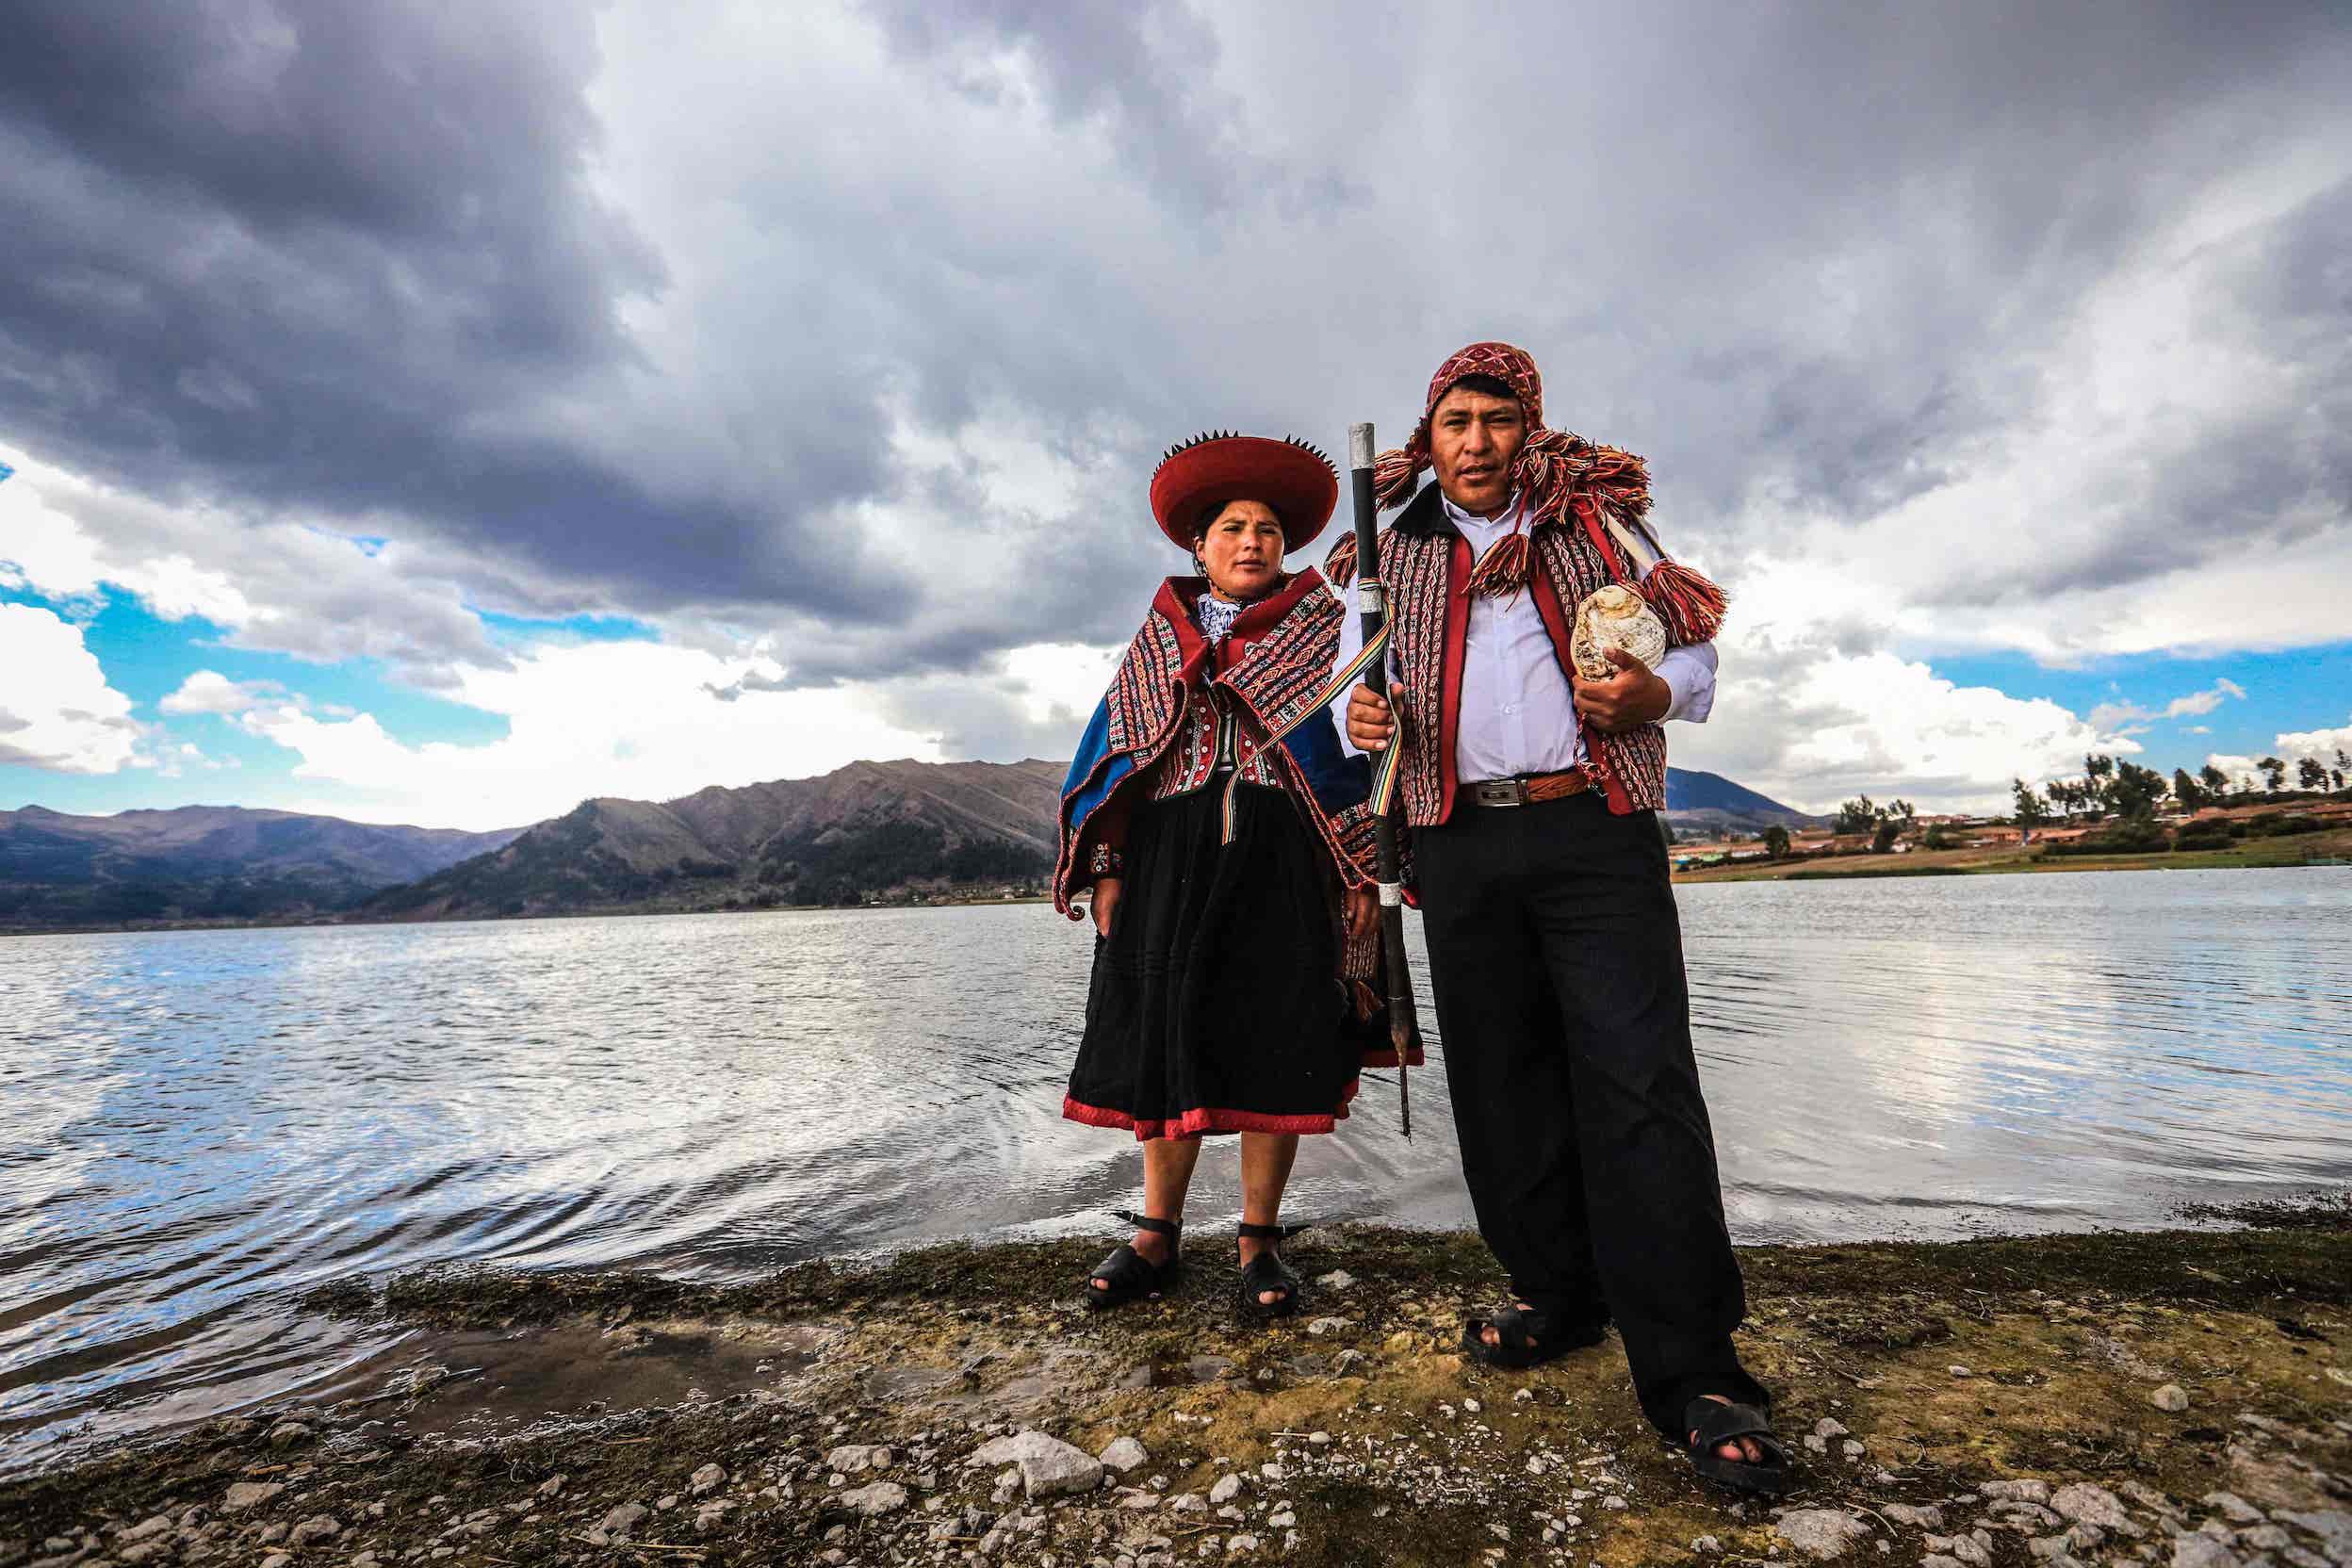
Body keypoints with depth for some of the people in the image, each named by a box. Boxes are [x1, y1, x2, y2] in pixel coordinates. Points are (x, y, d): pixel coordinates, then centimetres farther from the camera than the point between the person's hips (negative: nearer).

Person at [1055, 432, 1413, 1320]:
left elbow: (1359, 745, 3)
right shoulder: (1156, 640, 16)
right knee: (1165, 1040, 5)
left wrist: (1362, 874, -11)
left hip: (1283, 859, -1)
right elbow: (1116, 755, 11)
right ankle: (1156, 1240, 19)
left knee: (1273, 1046, 1)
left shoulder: (1321, 632, 11)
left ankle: (1260, 1243, 15)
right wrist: (1107, 871, 1)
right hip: (1170, 854, 2)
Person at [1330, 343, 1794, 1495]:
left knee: (1637, 1081, -9)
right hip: (1460, 846, 3)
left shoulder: (1598, 523, 13)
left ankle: (1692, 1370, 0)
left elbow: (1693, 653, 13)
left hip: (1596, 832, -2)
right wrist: (1362, 717, -9)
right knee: (1501, 1081, 7)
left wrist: (1654, 692, -11)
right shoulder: (1390, 553, 16)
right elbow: (1362, 687, 16)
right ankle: (1558, 1294, 26)